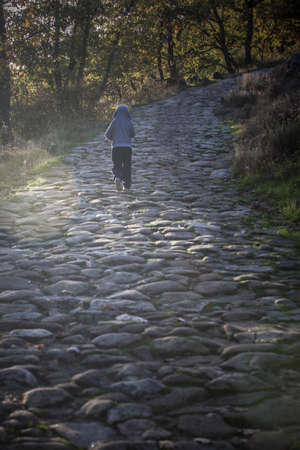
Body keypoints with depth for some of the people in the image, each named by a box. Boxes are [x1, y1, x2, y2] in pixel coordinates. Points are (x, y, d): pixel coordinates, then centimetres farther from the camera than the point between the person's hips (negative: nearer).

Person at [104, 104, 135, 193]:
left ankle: (118, 178, -25)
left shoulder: (114, 122, -2)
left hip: (116, 147, 0)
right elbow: (133, 134, 12)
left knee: (117, 166, 6)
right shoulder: (129, 122, -1)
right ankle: (126, 186, 4)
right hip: (127, 147, 0)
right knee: (127, 167, 10)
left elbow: (107, 135, -2)